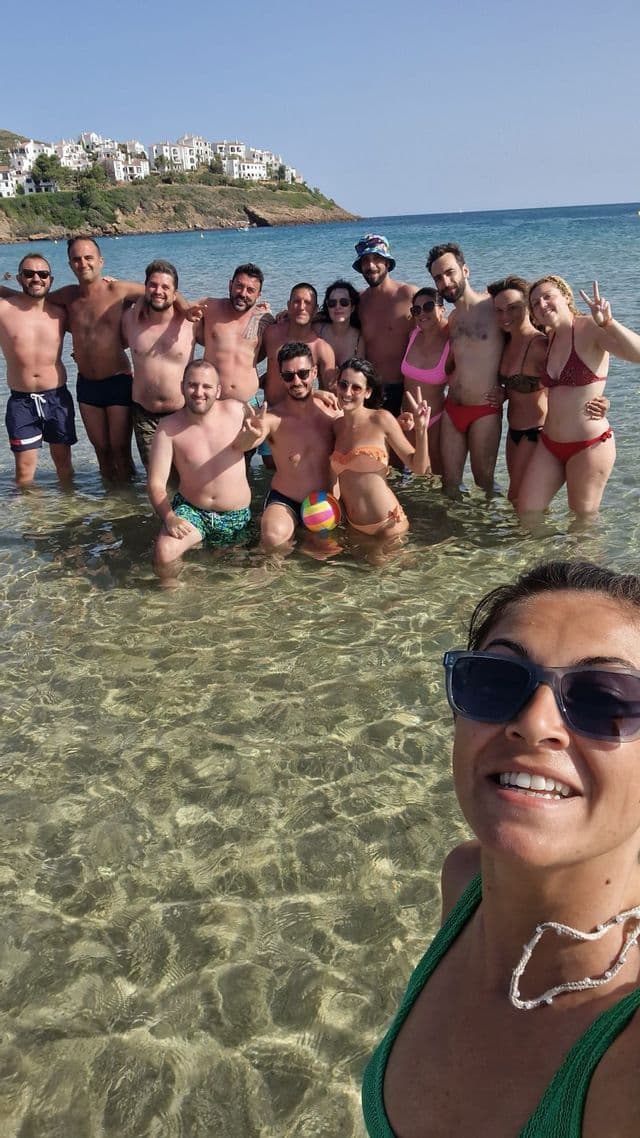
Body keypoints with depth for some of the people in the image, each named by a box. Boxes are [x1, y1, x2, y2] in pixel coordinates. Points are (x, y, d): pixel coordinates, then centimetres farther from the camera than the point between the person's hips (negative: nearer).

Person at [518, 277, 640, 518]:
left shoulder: (590, 329, -13)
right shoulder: (549, 338, 8)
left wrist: (607, 322, -43)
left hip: (589, 445, -7)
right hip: (550, 444, 7)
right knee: (526, 512, 9)